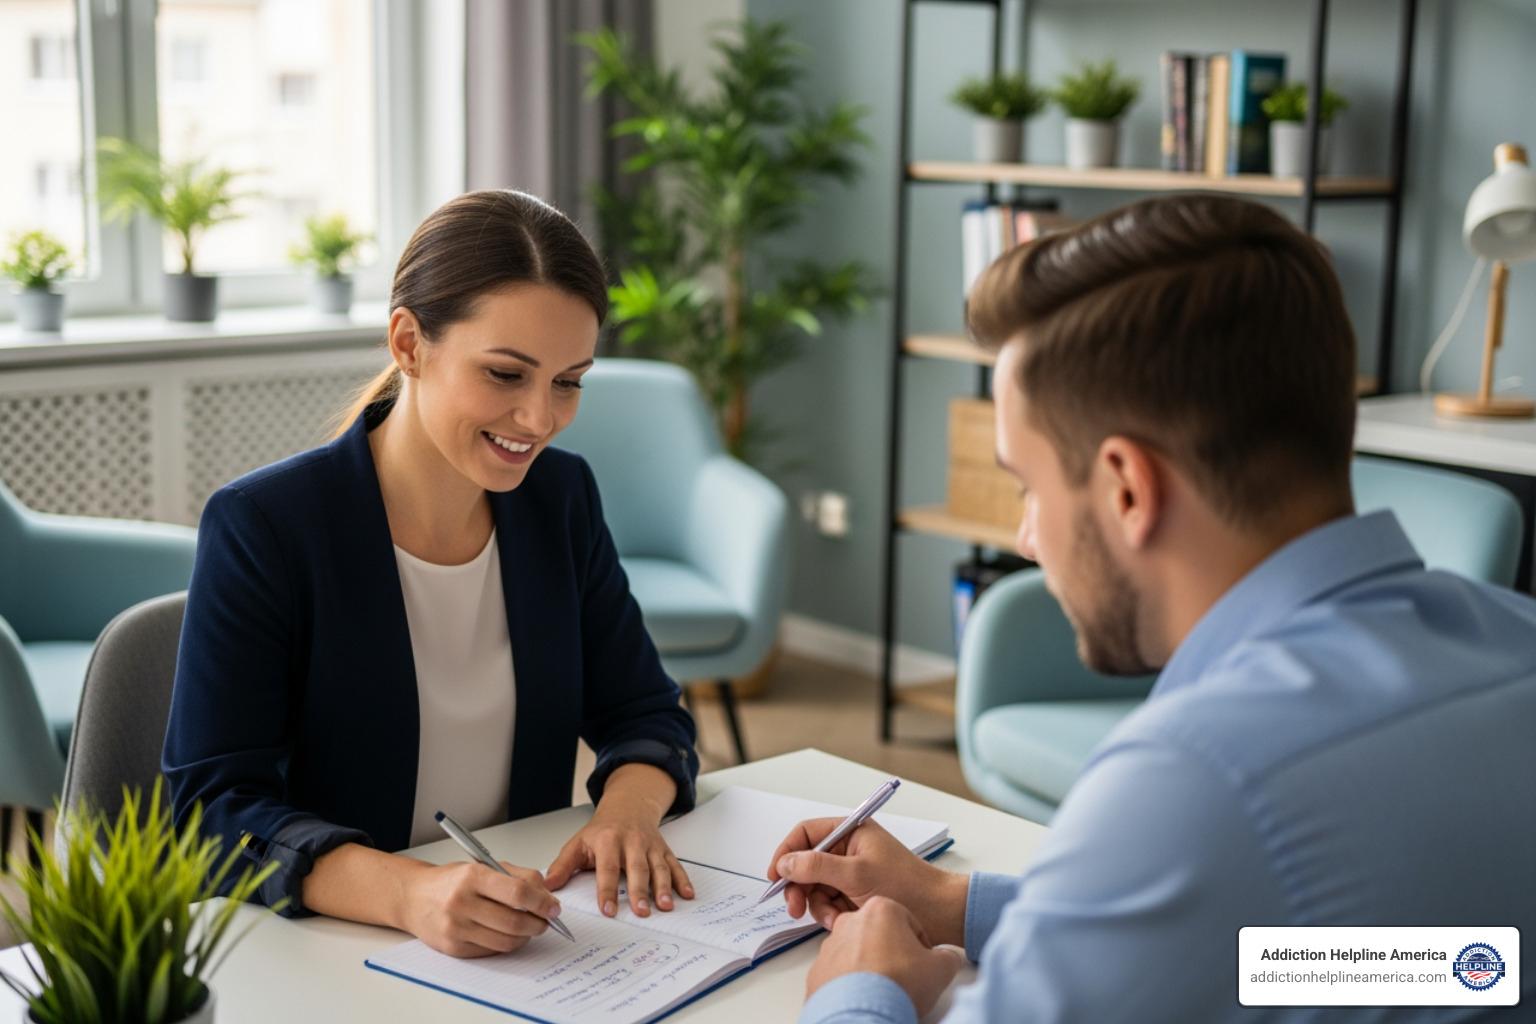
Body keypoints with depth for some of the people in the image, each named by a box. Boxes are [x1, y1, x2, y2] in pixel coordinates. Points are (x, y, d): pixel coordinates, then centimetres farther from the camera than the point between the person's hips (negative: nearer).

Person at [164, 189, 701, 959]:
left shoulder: (561, 495, 5)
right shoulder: (258, 528, -11)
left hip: (522, 952, 4)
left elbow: (642, 714, 8)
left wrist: (627, 812, -15)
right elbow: (215, 804, -16)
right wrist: (408, 894, -33)